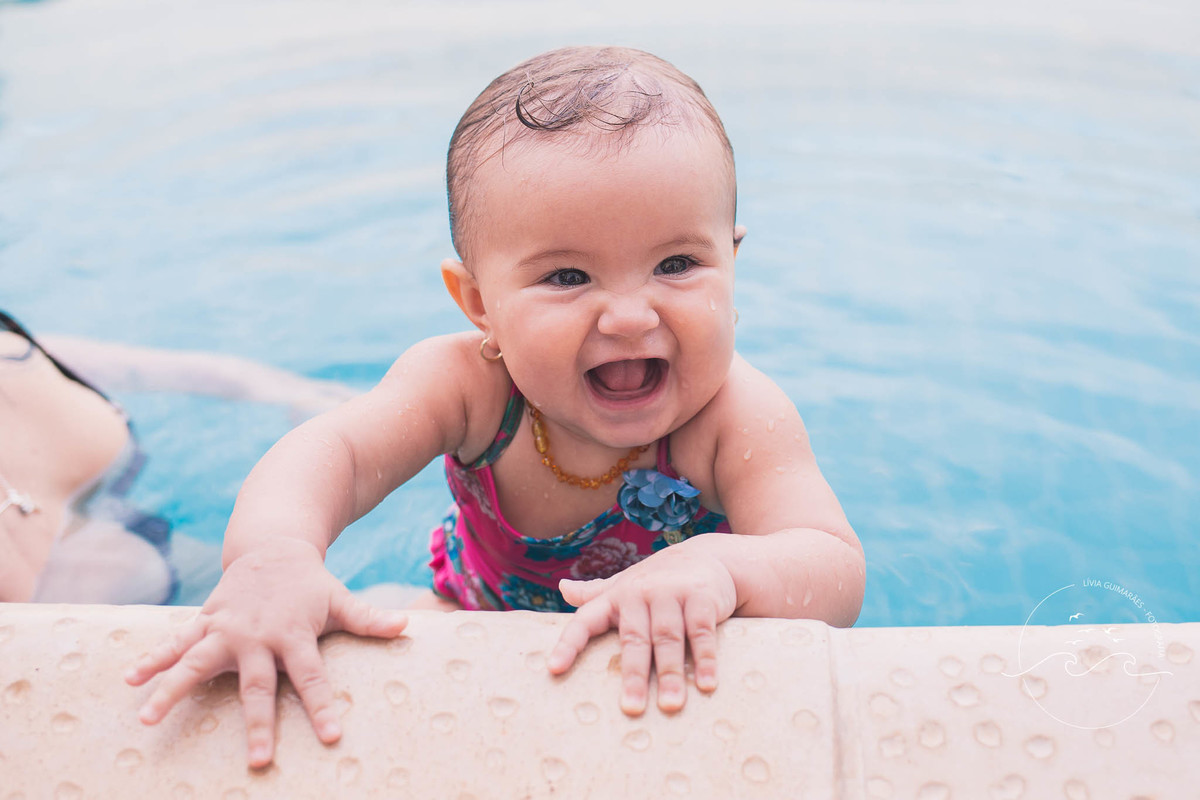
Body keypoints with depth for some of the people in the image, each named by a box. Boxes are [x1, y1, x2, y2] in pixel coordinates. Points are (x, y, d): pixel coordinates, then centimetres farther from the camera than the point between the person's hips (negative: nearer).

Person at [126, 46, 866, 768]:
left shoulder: (737, 417, -34)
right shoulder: (466, 383, -28)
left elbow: (839, 577, -40)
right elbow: (332, 452, -37)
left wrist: (718, 567, -62)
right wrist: (272, 553, -60)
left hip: (679, 666, -1)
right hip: (484, 621, 2)